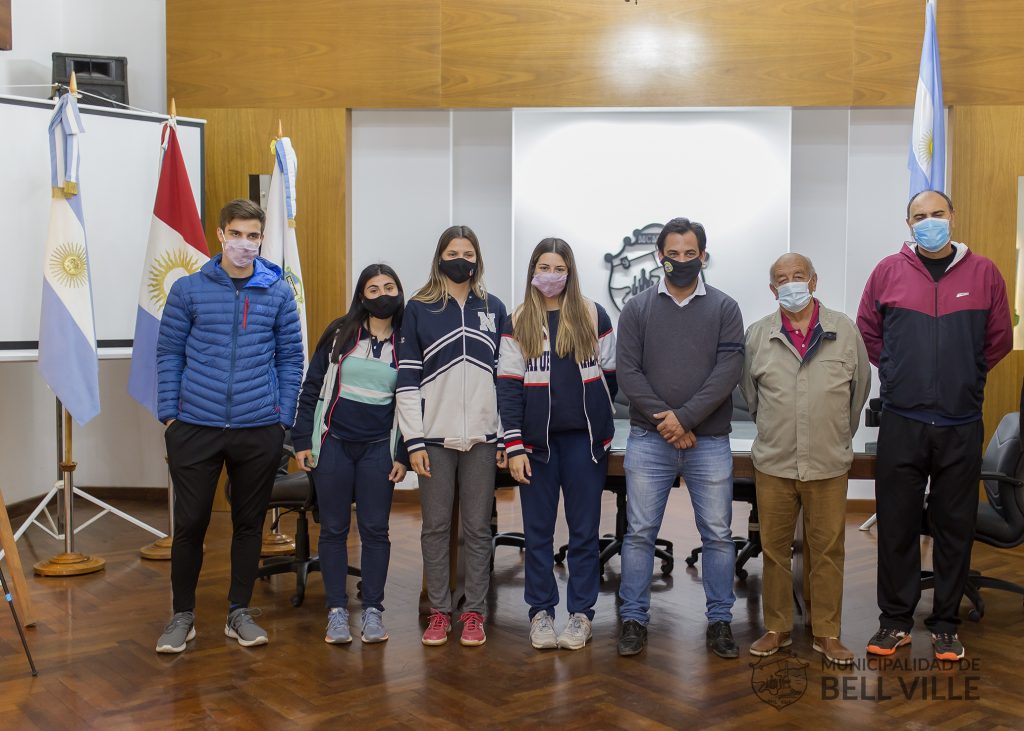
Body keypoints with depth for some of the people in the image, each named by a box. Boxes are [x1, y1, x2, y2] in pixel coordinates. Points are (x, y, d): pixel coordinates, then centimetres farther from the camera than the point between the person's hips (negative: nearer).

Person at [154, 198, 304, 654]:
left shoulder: (279, 293, 2)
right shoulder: (188, 290, 1)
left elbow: (290, 357, 5)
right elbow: (169, 353, 3)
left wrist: (284, 416, 0)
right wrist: (169, 413, -2)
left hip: (260, 430, 1)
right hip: (195, 428, -1)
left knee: (250, 522, 11)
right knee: (189, 523, 5)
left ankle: (239, 612, 26)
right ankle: (183, 615, 23)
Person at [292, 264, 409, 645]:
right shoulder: (340, 333, 1)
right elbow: (311, 387, 4)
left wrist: (403, 455, -1)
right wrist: (302, 441, -1)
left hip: (379, 447, 0)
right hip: (333, 442, 0)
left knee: (375, 528, 4)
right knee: (334, 528, 5)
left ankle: (372, 610, 15)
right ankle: (337, 611, 14)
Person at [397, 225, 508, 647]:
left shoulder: (494, 308, 10)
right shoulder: (419, 309, 4)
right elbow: (407, 378, -1)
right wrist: (413, 441, -7)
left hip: (482, 437, 1)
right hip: (435, 437, -1)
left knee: (478, 528, 5)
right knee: (436, 527, 5)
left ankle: (474, 613, 15)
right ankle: (439, 612, 16)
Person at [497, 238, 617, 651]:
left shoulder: (593, 316, 3)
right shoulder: (517, 323, 3)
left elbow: (610, 375, 10)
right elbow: (508, 386, -1)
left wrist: (592, 412, 7)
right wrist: (514, 446, -7)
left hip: (585, 438, 0)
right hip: (536, 439, 0)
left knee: (584, 529, 6)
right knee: (538, 530, 6)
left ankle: (581, 613, 17)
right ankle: (541, 612, 18)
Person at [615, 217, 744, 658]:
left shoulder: (724, 308, 5)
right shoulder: (637, 309, 7)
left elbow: (728, 370, -5)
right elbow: (627, 372, -1)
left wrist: (685, 417, -14)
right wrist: (664, 419, -11)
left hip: (710, 441, 0)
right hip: (649, 440, 0)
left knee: (718, 535, 5)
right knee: (640, 533, 3)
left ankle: (720, 621, 18)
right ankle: (634, 620, 14)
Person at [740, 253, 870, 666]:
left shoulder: (844, 330, 0)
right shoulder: (758, 335, 2)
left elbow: (860, 386, 10)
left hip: (828, 464, -1)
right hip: (773, 462, 1)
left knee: (828, 550, 6)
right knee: (774, 549, 8)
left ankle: (826, 634, 19)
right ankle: (776, 629, 22)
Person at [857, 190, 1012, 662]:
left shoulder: (984, 274, 2)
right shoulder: (888, 272, 1)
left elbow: (999, 340, 12)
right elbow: (867, 334, 12)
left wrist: (966, 377, 11)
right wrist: (900, 374, 9)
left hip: (961, 427, 1)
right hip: (901, 424, 0)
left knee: (955, 527, 8)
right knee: (896, 526, 5)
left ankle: (945, 624, 21)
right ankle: (895, 621, 18)